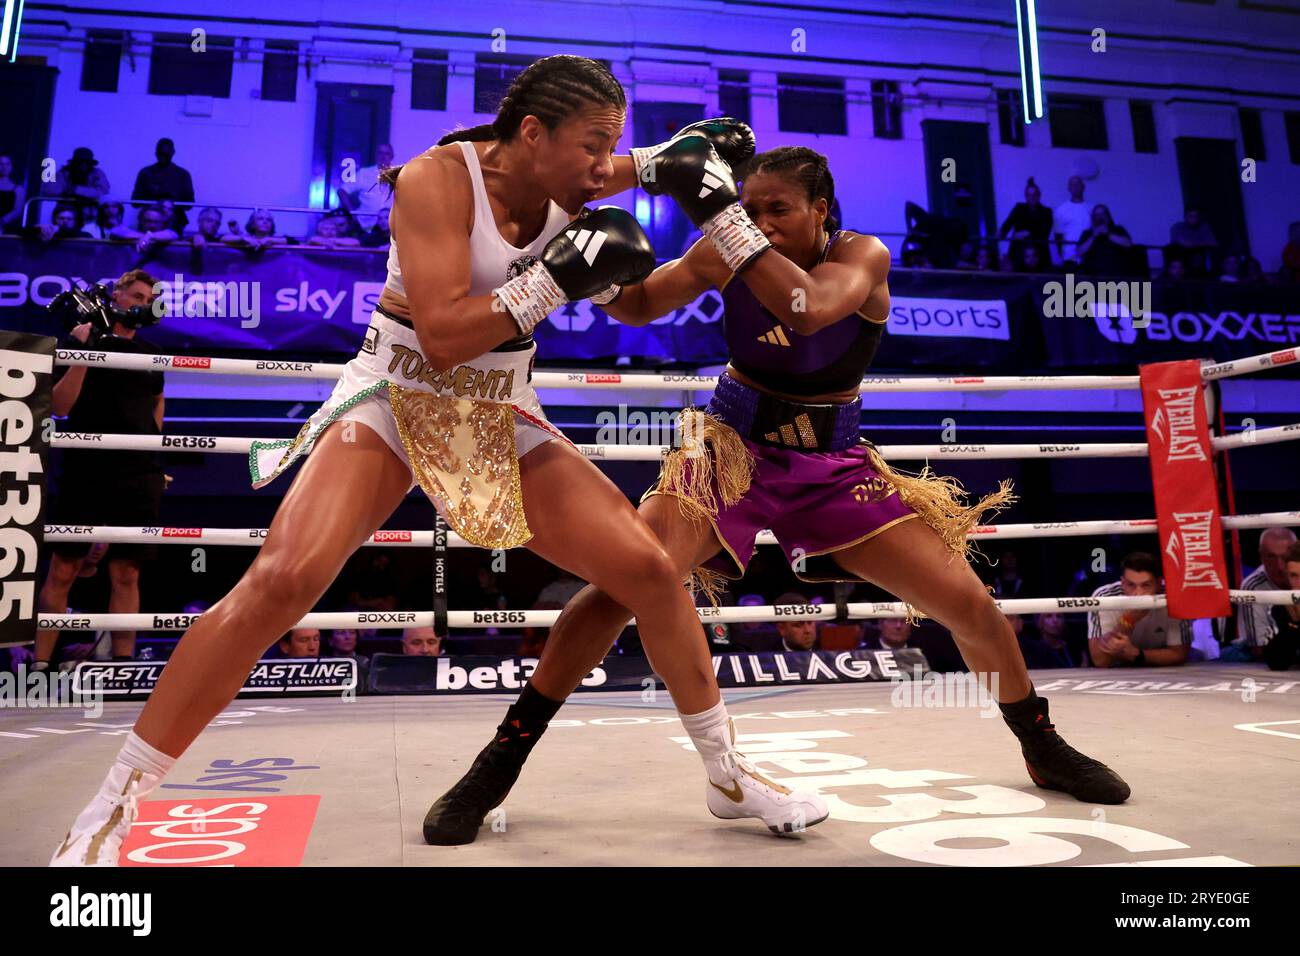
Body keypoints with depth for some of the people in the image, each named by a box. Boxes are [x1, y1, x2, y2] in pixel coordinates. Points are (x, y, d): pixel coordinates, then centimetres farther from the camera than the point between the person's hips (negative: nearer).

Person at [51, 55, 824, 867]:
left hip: (501, 418, 5)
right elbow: (444, 335, -26)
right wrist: (559, 277, -27)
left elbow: (641, 167, 24)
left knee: (651, 570, -3)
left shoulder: (562, 183, 1)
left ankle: (729, 774, 16)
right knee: (280, 582, -26)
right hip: (395, 398, -5)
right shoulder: (438, 178, -17)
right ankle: (113, 808, -5)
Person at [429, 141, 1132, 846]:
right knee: (620, 583, -23)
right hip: (732, 449, 0)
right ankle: (499, 765, -7)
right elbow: (638, 306, -3)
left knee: (970, 607, -3)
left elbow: (807, 310, -33)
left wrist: (716, 212, -37)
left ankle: (1043, 748, 29)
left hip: (834, 465, 1)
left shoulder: (862, 256, -11)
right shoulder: (727, 252, -5)